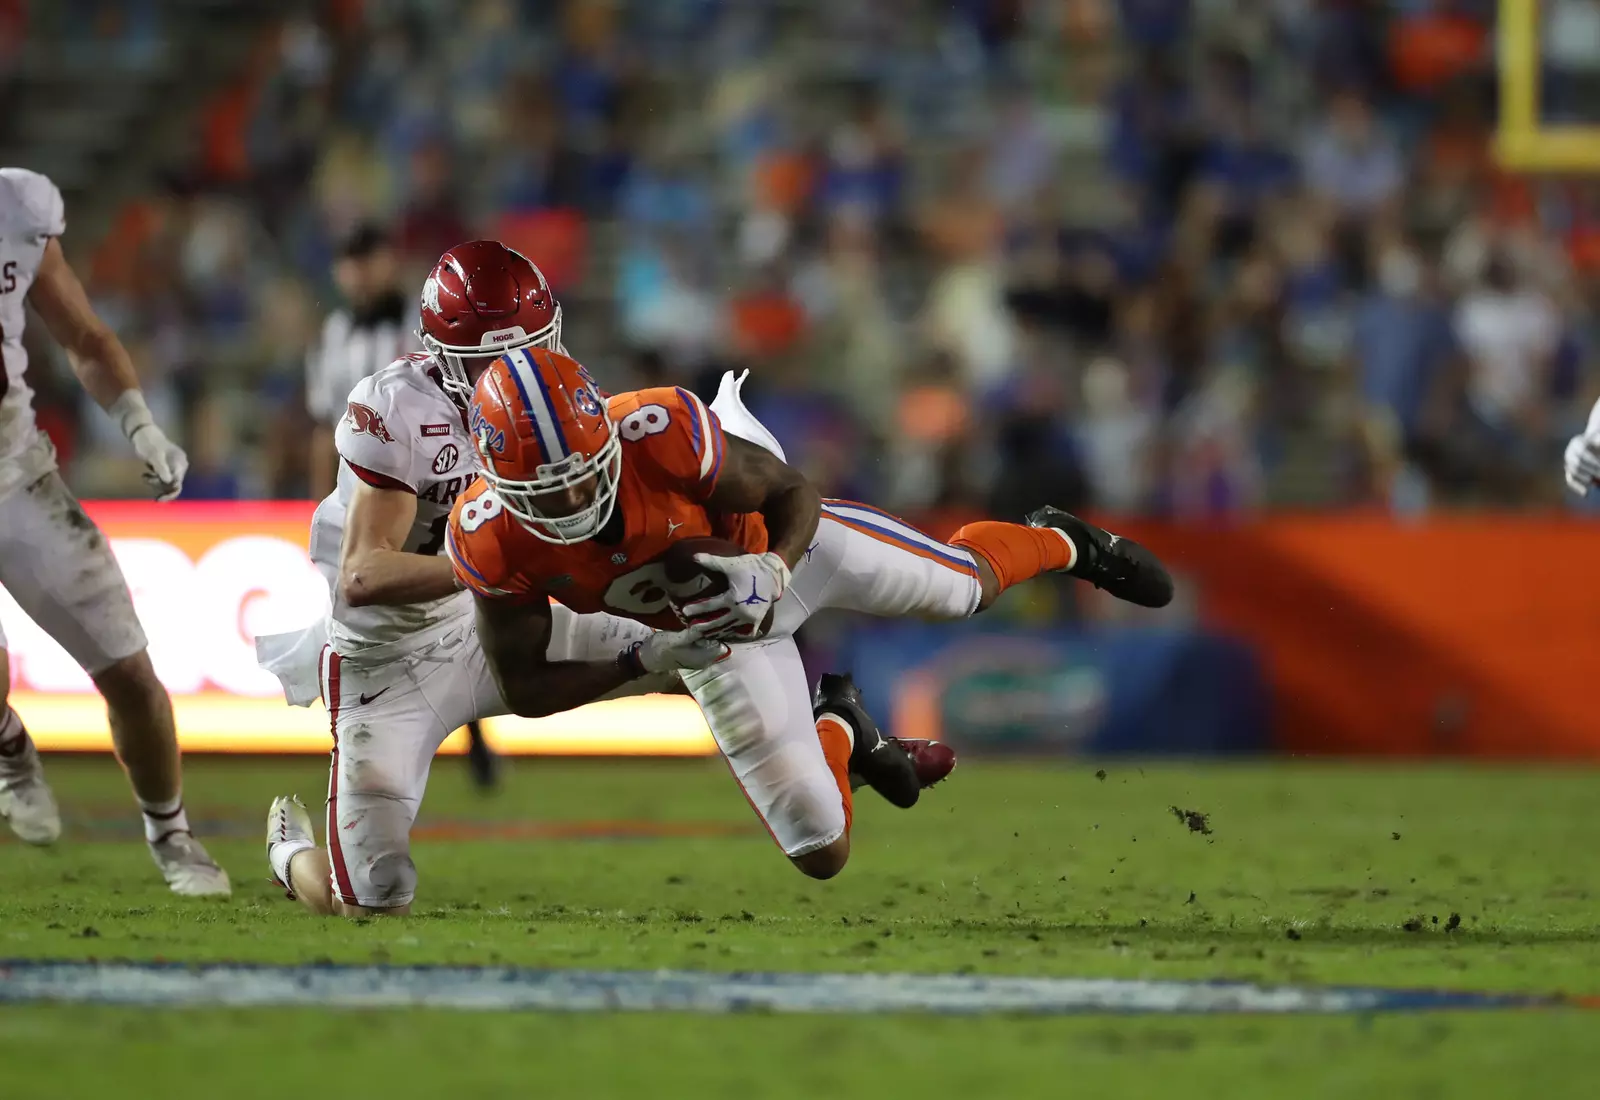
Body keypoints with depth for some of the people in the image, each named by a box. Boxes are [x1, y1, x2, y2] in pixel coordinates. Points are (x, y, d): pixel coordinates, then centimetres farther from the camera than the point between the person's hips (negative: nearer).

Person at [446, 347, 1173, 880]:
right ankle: (835, 739, 39)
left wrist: (773, 572, -43)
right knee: (822, 856, 4)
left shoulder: (659, 433, -41)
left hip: (781, 543, -2)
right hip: (712, 631, 2)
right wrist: (650, 657, -33)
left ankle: (1058, 544, 55)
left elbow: (794, 494, -23)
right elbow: (526, 690, -22)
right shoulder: (492, 542, -33)